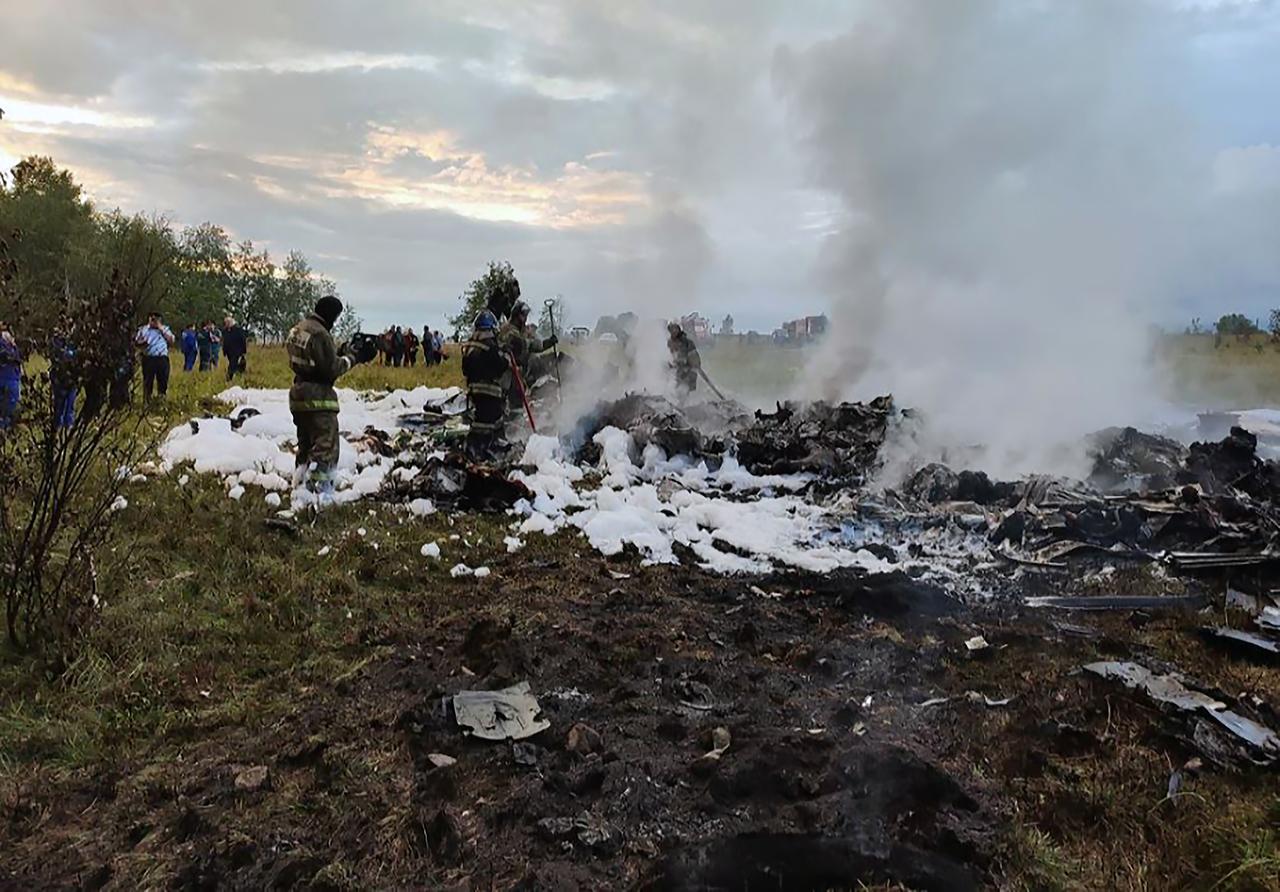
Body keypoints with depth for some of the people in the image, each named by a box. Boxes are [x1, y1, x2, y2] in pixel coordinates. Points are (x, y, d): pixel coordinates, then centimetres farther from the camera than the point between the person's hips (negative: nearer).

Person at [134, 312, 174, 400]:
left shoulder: (165, 329, 14)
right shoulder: (144, 329, 11)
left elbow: (171, 341, 1)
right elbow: (136, 342, 10)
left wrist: (162, 329, -3)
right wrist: (142, 342, -12)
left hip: (163, 358, 1)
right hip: (148, 359, -1)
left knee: (163, 380, 4)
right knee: (147, 380, -1)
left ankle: (162, 397, 14)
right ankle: (146, 399, 4)